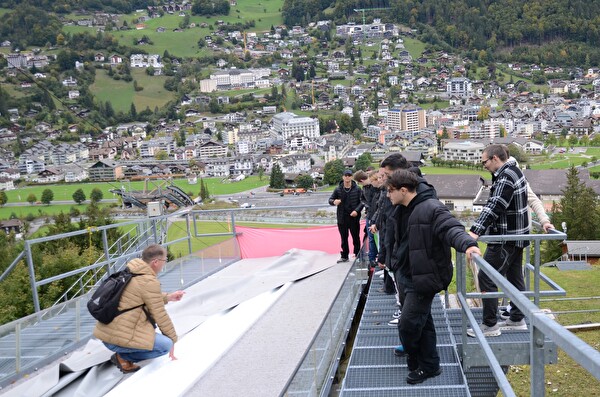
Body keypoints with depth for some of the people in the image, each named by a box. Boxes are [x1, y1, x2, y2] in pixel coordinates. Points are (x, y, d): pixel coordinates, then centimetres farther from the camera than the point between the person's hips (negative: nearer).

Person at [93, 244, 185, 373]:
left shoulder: (130, 272, 10)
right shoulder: (149, 282, -16)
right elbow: (160, 315, -8)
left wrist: (168, 297, 25)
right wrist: (173, 339, 4)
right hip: (119, 338, -10)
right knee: (166, 345, -10)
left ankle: (124, 355, 13)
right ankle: (123, 357, -2)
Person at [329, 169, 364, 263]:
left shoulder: (357, 189, -3)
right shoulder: (338, 189, 3)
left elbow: (362, 201, -3)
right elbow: (330, 200, 7)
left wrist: (357, 210, -18)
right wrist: (334, 202, -16)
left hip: (354, 217, -2)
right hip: (342, 218, 2)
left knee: (356, 237, 7)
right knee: (344, 238, 11)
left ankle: (357, 255, 17)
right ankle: (344, 256, 20)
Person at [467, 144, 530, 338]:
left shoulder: (505, 178, -21)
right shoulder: (514, 171, 11)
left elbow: (494, 207, -32)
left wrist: (476, 231, -40)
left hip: (505, 238, -11)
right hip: (516, 235, 11)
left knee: (486, 278, -6)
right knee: (514, 276, 17)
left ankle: (490, 325, 0)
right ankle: (517, 319, 27)